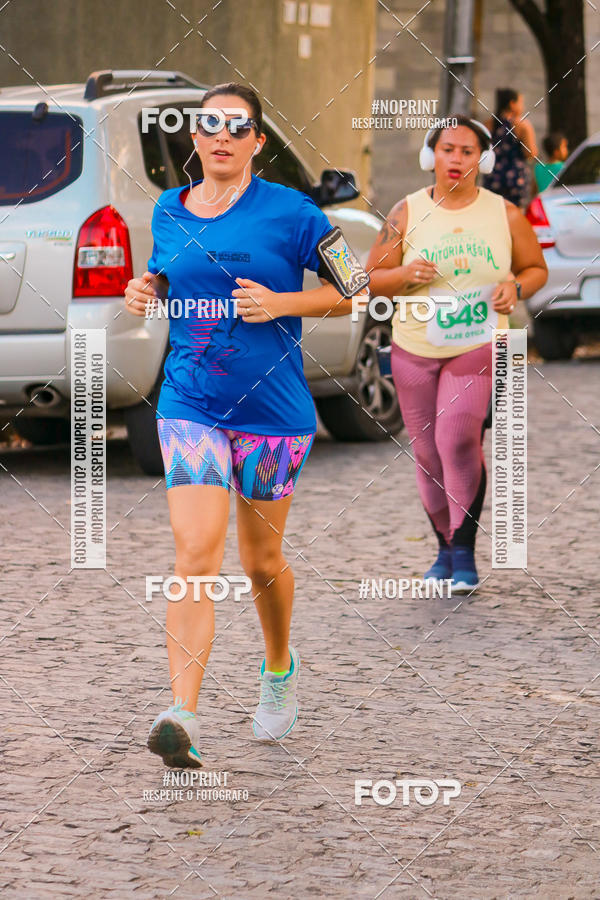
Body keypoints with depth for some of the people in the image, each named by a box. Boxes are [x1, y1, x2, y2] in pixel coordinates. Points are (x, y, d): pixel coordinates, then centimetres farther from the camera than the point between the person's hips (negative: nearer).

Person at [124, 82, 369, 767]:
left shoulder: (290, 212, -6)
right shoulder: (168, 211, 6)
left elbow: (349, 289, 0)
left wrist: (279, 303, -15)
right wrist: (146, 292, 2)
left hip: (273, 408, -1)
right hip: (190, 404, 1)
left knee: (262, 561, 13)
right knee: (194, 557, -14)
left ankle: (279, 667, 44)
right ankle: (183, 717, -23)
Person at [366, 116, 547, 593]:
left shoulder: (504, 214, 1)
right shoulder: (407, 213, 1)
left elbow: (537, 268, 13)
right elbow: (372, 278, 4)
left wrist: (516, 287, -9)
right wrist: (406, 275, -17)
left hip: (480, 347, -2)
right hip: (415, 350, 2)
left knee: (459, 435, -22)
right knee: (428, 452, 7)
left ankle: (465, 553, -16)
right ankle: (445, 548, 26)